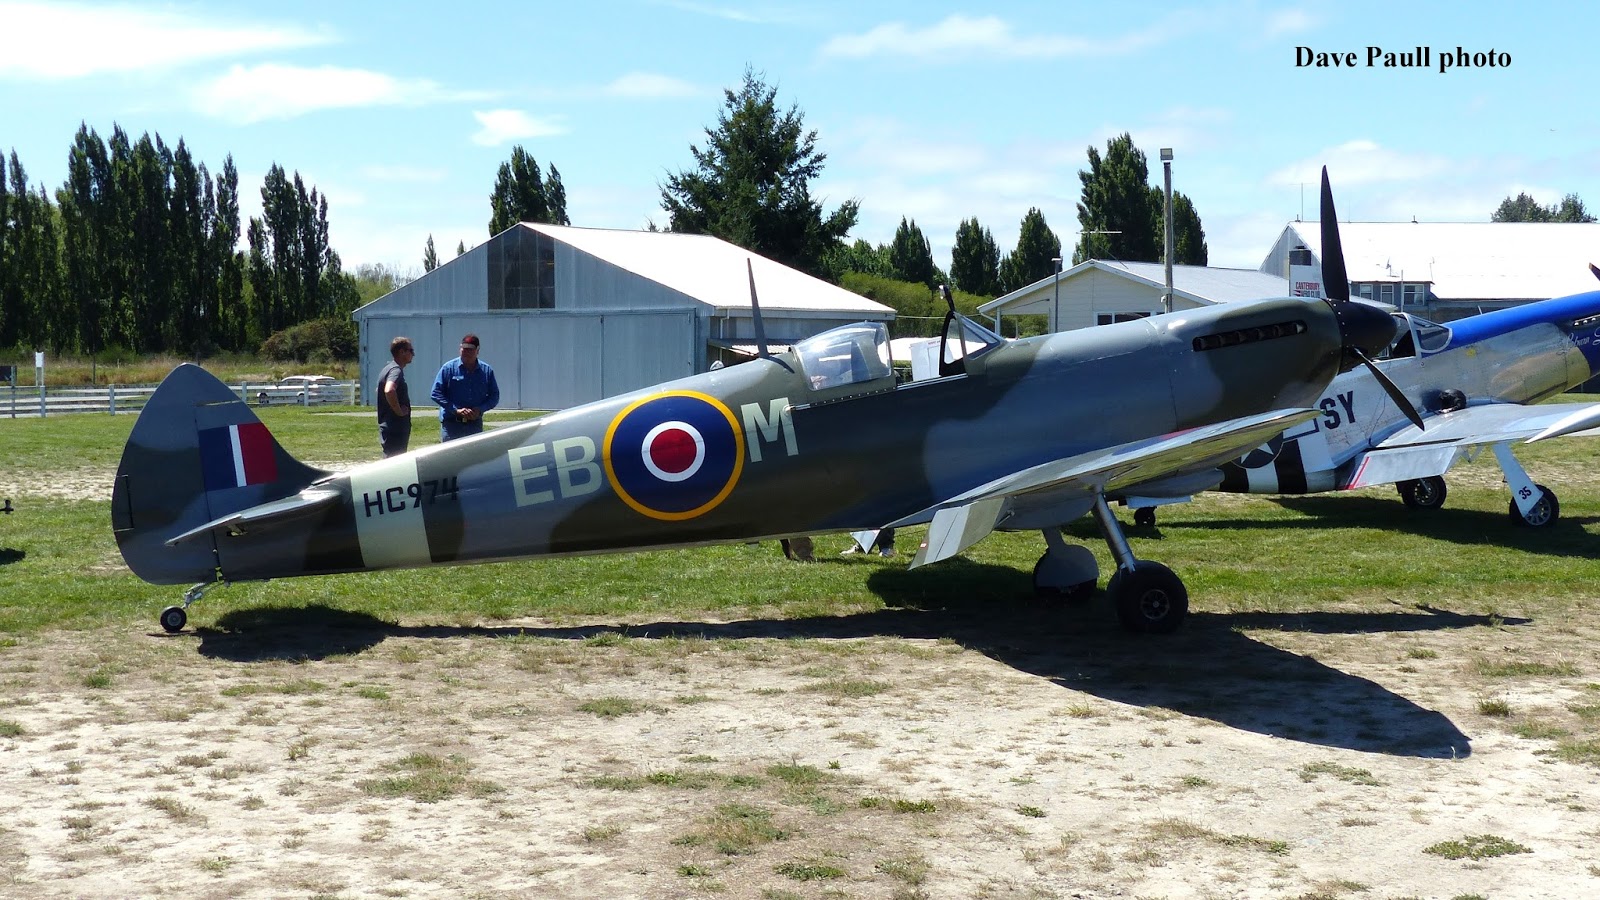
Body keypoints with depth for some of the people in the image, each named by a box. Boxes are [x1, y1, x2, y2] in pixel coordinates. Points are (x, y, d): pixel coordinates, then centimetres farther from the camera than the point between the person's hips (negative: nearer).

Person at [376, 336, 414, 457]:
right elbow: (389, 391, -36)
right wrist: (399, 411, -23)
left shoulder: (388, 369, 16)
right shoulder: (396, 370, -16)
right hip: (395, 430, -10)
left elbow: (379, 390, 33)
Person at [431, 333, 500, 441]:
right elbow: (436, 393, -4)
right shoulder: (449, 368, 0)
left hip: (475, 424, 3)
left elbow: (494, 396, 9)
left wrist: (479, 410, -9)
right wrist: (456, 410, -14)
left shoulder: (486, 370, 7)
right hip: (451, 423, -3)